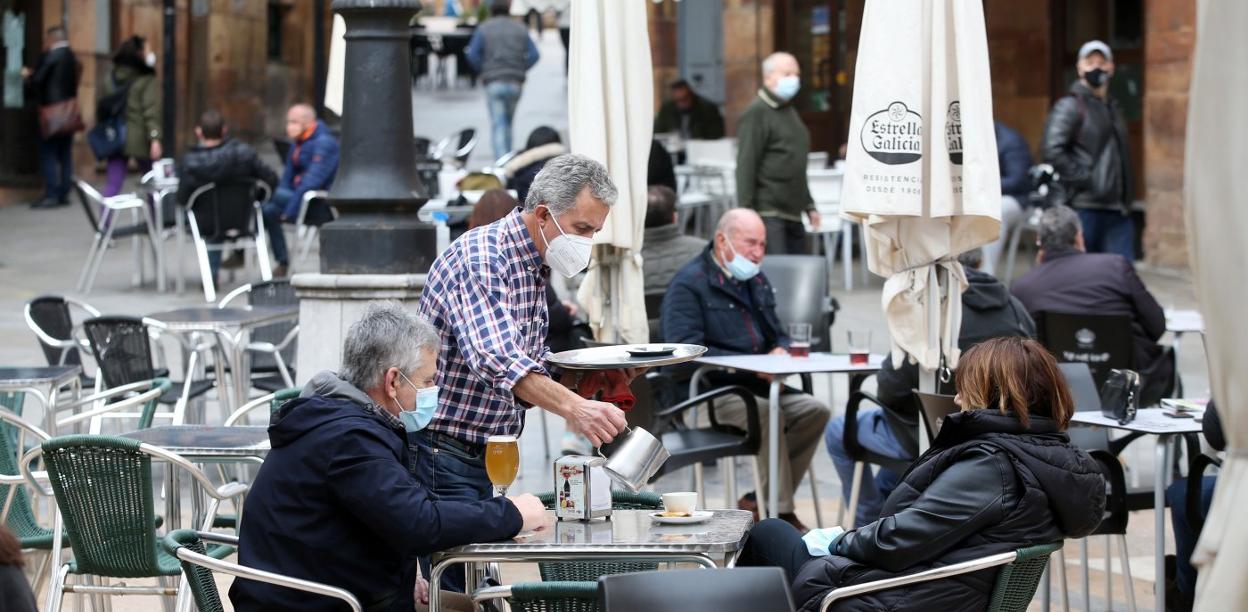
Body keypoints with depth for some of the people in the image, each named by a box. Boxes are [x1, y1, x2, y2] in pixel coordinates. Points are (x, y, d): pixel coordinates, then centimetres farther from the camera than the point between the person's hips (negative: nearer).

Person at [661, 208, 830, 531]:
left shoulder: (757, 281, 20)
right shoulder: (689, 284, -7)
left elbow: (778, 335, 28)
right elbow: (686, 351, -18)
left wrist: (781, 350, 0)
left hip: (757, 386, 8)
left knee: (815, 410, -16)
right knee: (769, 414, -33)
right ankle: (781, 514, -28)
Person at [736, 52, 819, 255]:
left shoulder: (790, 112, 21)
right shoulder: (757, 113, -8)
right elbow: (746, 167, -14)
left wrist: (809, 206, 25)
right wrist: (746, 213, -19)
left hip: (792, 213, 9)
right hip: (768, 213, -9)